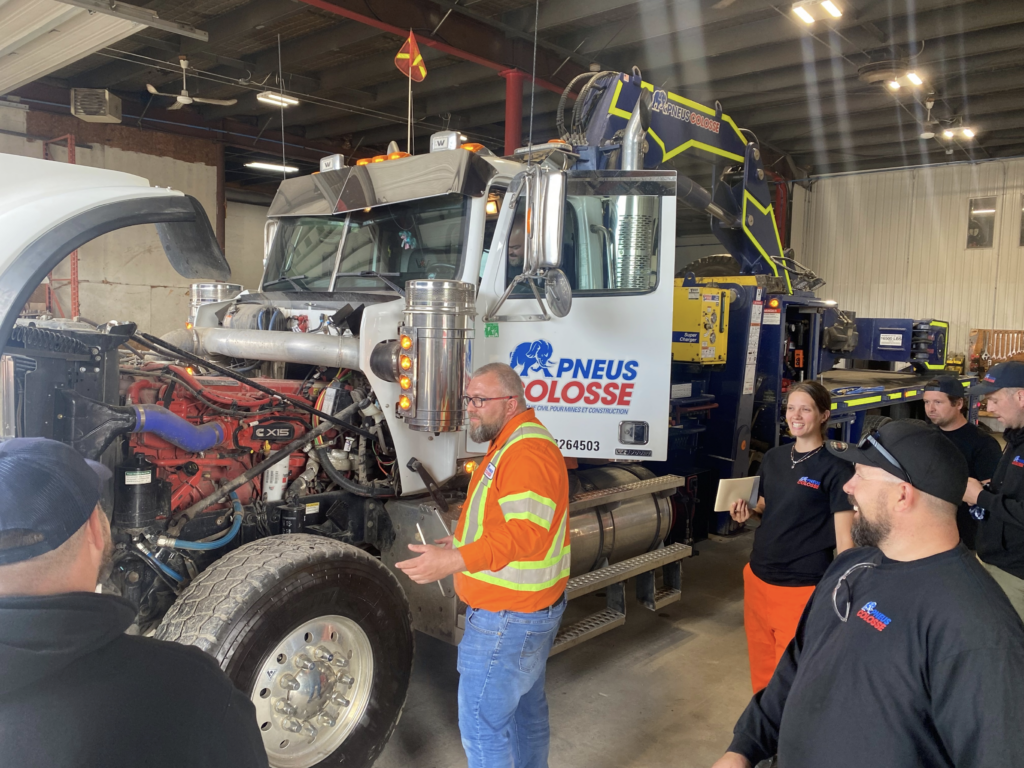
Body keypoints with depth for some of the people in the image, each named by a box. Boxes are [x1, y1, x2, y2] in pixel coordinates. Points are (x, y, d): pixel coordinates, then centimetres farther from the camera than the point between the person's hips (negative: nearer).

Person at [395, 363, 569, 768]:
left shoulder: (528, 451, -23)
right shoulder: (511, 444, 13)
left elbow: (525, 532, -31)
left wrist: (454, 560, -34)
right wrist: (465, 541, 13)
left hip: (507, 616, -11)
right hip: (529, 607, 11)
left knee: (482, 722, -1)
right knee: (525, 706, 23)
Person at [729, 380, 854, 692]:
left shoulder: (836, 469, -13)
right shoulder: (773, 458, 6)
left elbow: (844, 537, -13)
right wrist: (747, 511, -4)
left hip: (801, 586, -6)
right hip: (757, 576, 6)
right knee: (761, 665, 19)